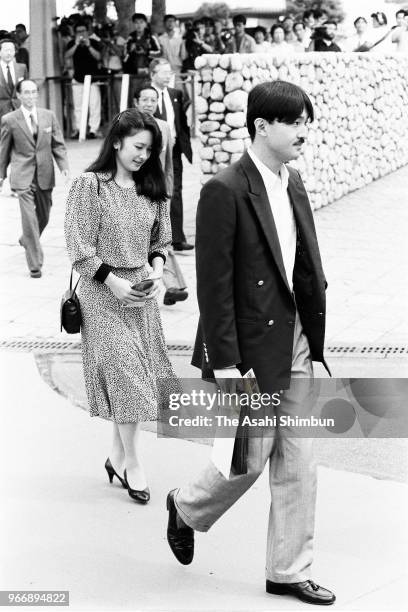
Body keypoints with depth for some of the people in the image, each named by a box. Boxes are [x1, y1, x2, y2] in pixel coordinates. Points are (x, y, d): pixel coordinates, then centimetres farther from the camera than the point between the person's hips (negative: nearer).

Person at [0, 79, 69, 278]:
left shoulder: (49, 116, 4)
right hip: (23, 177, -4)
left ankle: (27, 241, 48)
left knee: (43, 217, 17)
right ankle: (35, 264, -7)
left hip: (45, 174, 4)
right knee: (29, 219, -11)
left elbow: (58, 144, 6)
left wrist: (64, 166, -7)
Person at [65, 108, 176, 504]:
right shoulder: (90, 185, -10)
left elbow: (159, 241, 15)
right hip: (104, 293, -5)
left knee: (135, 378, 9)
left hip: (142, 291, 6)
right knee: (125, 373, -7)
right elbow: (80, 248, -11)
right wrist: (114, 282, -17)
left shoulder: (151, 188, 7)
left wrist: (156, 271, -4)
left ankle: (118, 456, 23)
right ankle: (133, 465, 4)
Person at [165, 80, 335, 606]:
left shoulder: (293, 182, 8)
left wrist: (313, 337, 8)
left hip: (295, 342, 7)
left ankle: (289, 571, 24)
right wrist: (224, 363, -18)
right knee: (249, 458, 5)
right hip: (251, 346, -7)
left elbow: (305, 265, 12)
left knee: (297, 462, 11)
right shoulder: (224, 192, -16)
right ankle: (187, 508, 36)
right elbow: (214, 285, -17)